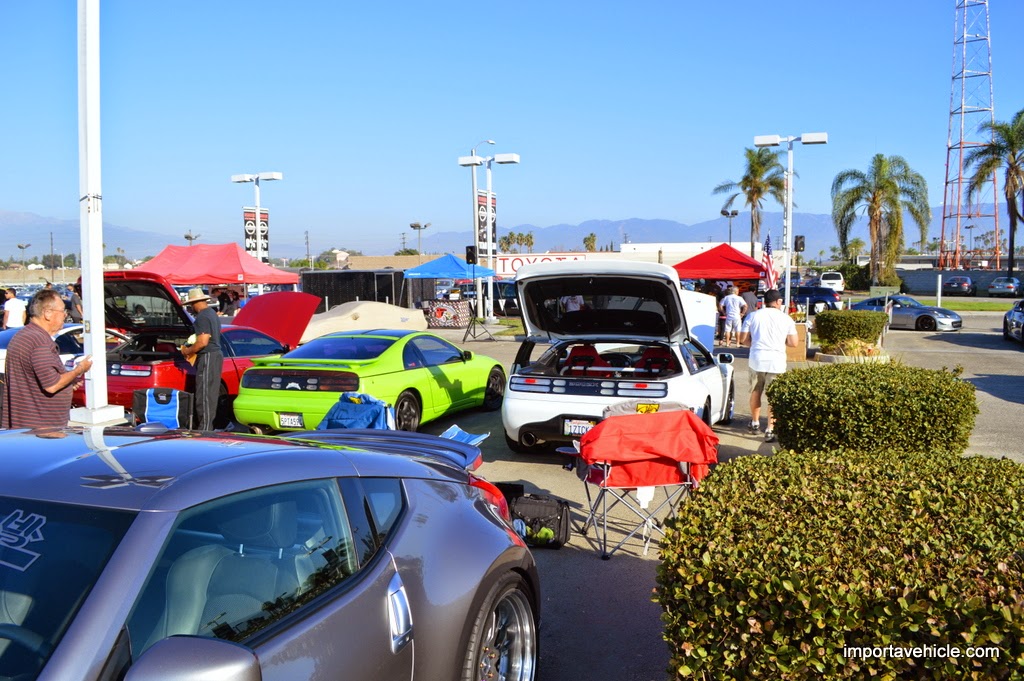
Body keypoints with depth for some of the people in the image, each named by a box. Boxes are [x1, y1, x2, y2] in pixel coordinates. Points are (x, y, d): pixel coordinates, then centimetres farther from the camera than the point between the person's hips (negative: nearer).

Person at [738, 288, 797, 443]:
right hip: (776, 361, -2)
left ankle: (755, 423, 32)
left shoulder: (753, 316, 4)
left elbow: (743, 339, 4)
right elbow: (793, 343, 2)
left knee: (755, 392, 20)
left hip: (757, 359, 2)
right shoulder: (786, 318, 2)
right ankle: (770, 430, 2)